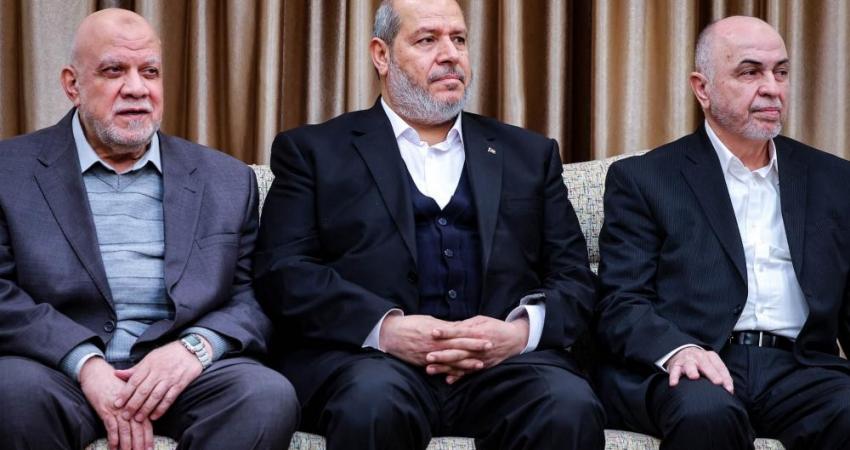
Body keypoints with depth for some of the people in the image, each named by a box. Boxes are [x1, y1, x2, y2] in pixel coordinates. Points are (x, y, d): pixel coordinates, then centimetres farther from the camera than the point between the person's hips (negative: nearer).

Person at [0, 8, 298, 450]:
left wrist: (197, 346, -12)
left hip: (184, 372, 1)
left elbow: (257, 298, 9)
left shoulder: (227, 181, 14)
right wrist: (85, 364, -16)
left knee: (269, 395, -28)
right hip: (61, 370, -1)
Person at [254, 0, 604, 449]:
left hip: (505, 363, 2)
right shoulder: (314, 151, 13)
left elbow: (574, 277, 15)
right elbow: (283, 271, 1)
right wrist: (385, 327, -15)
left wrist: (523, 329, -8)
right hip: (367, 355, -1)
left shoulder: (528, 154, 21)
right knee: (373, 403, -37)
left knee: (571, 408, -31)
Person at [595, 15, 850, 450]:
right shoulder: (644, 179, 9)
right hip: (690, 373, -3)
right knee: (706, 412, -37)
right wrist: (677, 348, -22)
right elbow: (621, 304, 0)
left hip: (798, 369, 3)